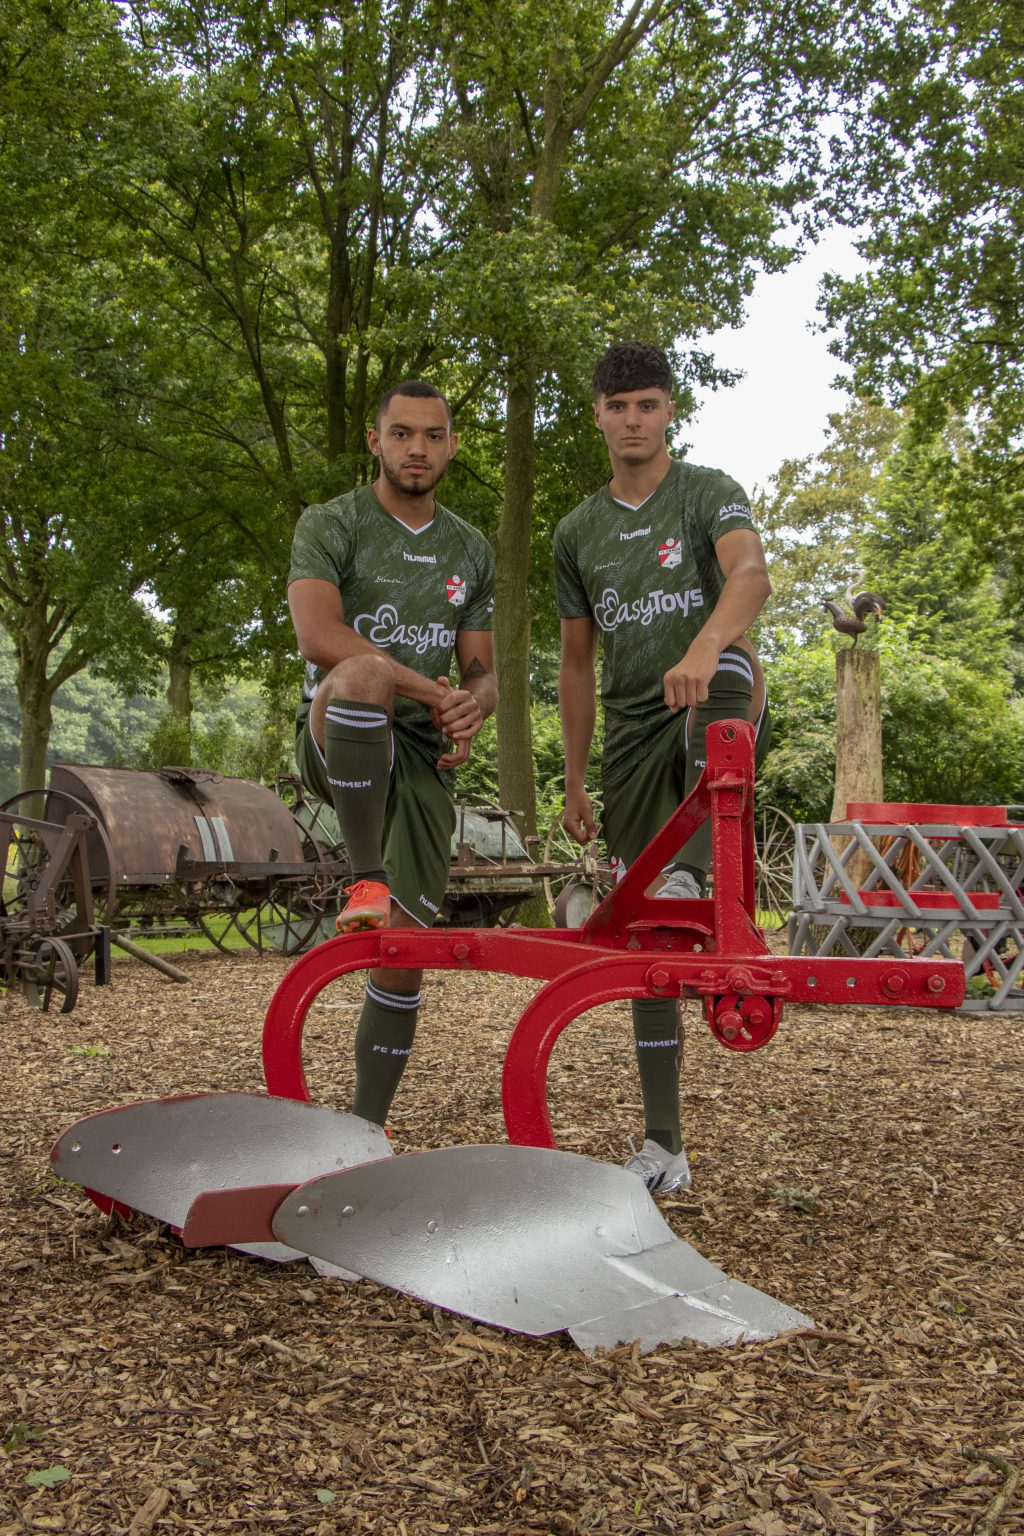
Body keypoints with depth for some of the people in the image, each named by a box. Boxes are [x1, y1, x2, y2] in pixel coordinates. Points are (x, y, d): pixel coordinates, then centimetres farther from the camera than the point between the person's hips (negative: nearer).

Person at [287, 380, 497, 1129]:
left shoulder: (472, 550, 16)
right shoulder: (332, 525, 1)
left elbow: (481, 668, 16)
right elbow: (319, 637, -16)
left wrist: (474, 702, -10)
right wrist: (430, 688, -21)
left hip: (421, 754, 4)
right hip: (338, 741, -4)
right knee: (362, 675, -40)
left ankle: (368, 1126, 11)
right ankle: (365, 883, -32)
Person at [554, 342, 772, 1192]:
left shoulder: (708, 492, 0)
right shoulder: (579, 532, 12)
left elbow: (751, 574, -22)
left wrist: (705, 648, -44)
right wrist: (574, 784, 10)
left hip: (716, 724, -3)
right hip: (633, 738, 3)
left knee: (729, 666, -40)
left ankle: (693, 875, -41)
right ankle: (664, 1146, 9)